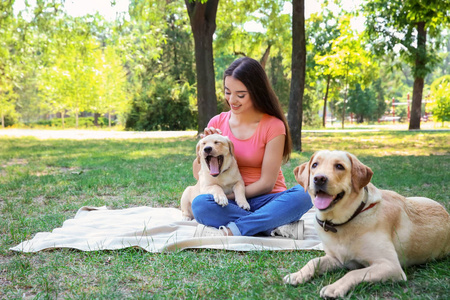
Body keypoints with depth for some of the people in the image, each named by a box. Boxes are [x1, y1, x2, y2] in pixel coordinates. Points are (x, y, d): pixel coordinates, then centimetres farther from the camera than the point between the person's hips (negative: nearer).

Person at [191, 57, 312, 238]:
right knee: (200, 204, -31)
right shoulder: (218, 123, 3)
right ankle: (278, 227, -26)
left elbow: (266, 183, -9)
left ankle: (230, 231, -29)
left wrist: (226, 196, -14)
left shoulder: (273, 126, -6)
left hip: (263, 200, -1)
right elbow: (198, 174, 3)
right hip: (230, 202, 2)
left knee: (302, 195, -32)